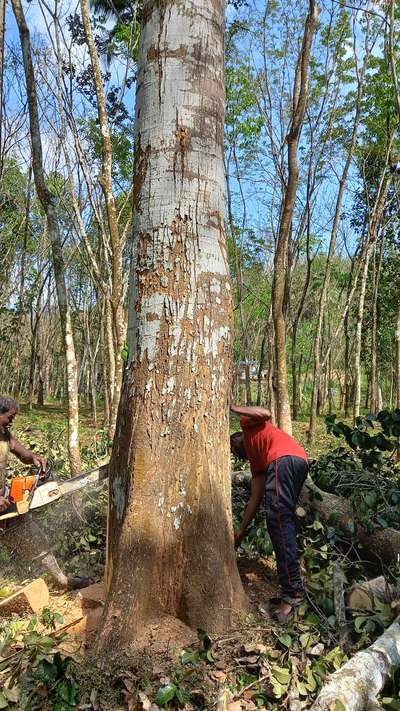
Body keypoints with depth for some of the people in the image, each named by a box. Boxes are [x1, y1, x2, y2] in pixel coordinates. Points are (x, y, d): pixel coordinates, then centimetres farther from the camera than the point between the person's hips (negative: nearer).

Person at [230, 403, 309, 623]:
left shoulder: (248, 425, 26)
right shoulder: (255, 459, 36)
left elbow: (265, 413, 1)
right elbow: (255, 499, 31)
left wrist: (233, 408, 11)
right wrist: (240, 532, 34)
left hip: (284, 458, -9)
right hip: (300, 461, 9)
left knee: (278, 521, -11)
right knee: (284, 522, 16)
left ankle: (293, 592, -14)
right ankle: (292, 586, 19)